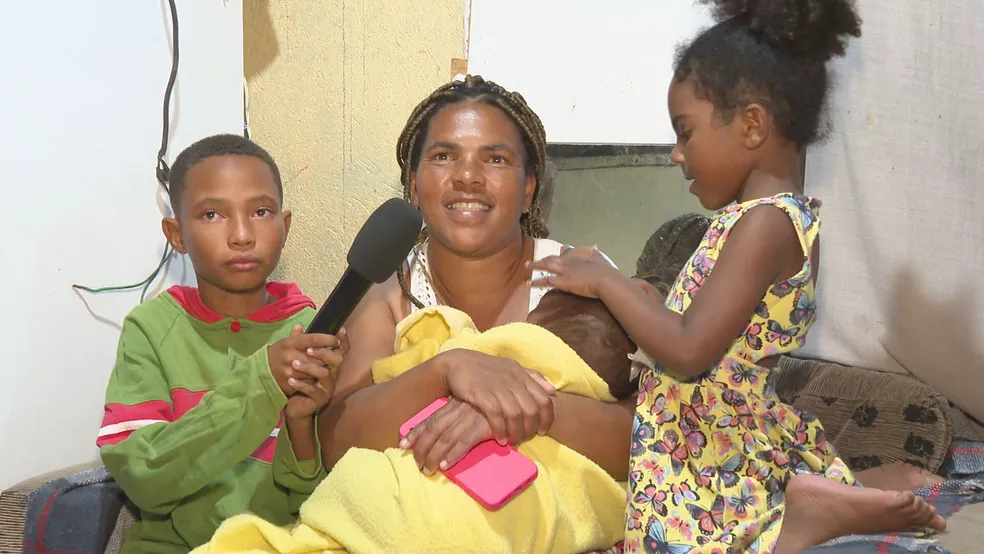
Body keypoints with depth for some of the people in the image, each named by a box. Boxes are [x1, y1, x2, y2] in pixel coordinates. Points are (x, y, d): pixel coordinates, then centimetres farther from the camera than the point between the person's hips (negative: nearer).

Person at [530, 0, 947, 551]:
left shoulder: (763, 222, -21)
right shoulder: (794, 217, 10)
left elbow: (689, 351, -28)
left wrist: (606, 281, -16)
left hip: (704, 454, -10)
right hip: (752, 436, 10)